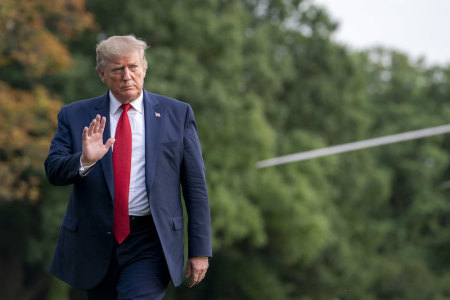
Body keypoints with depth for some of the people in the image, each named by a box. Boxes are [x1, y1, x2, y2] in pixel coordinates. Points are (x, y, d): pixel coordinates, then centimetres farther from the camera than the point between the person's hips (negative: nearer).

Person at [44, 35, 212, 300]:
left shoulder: (177, 114, 3)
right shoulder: (75, 116, 5)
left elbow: (196, 187, 3)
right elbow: (53, 171, -3)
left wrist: (200, 250, -1)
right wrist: (84, 160, -24)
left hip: (150, 246, -2)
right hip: (95, 245, 2)